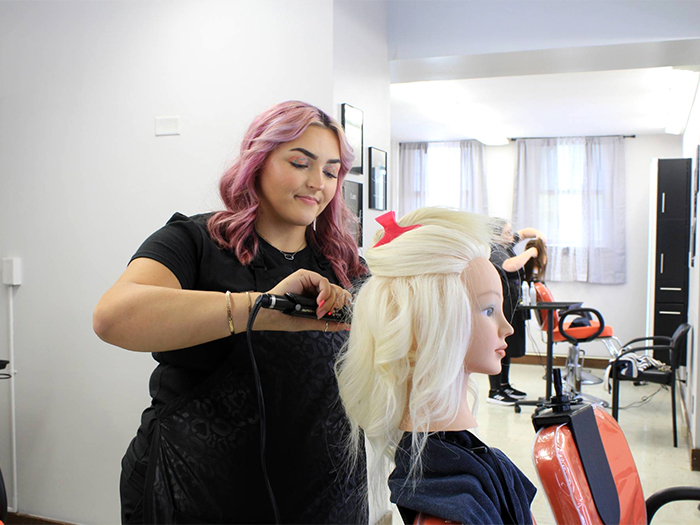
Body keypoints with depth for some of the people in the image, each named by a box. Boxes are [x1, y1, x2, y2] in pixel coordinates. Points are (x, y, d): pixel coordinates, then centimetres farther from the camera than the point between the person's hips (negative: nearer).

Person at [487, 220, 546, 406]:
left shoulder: (507, 244, 11)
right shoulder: (495, 251, -18)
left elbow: (524, 232, 27)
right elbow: (512, 265, -35)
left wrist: (537, 234, 5)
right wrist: (530, 252, -20)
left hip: (512, 305, 10)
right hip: (500, 306, -10)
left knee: (508, 346, 16)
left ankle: (505, 385, 26)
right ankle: (494, 392, -2)